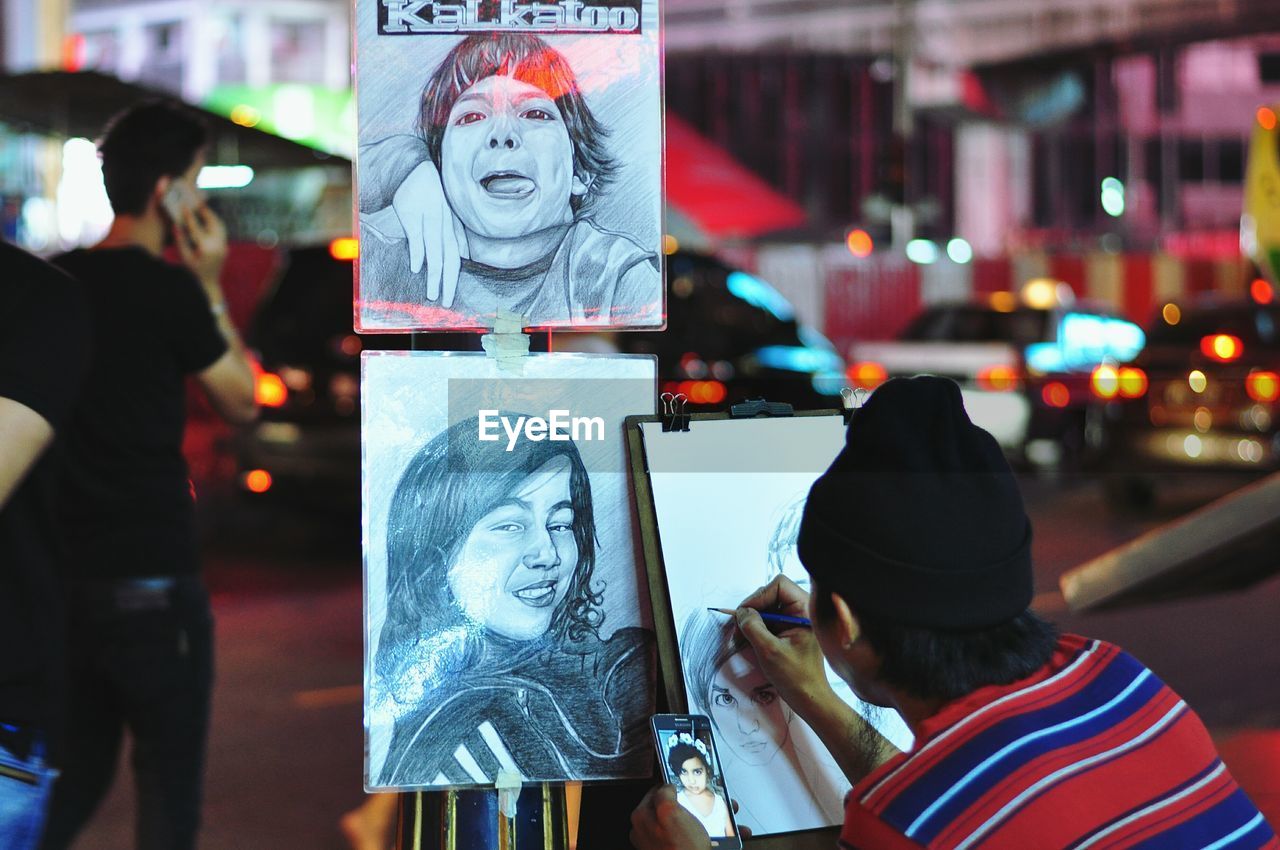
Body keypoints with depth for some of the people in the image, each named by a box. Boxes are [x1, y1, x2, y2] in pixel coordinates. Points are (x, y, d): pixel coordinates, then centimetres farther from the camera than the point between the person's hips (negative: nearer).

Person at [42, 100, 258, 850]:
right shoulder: (169, 289, -13)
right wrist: (212, 287, 1)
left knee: (76, 777, 17)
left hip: (65, 571, 7)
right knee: (170, 781, 6)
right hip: (152, 576, -6)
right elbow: (244, 400, -2)